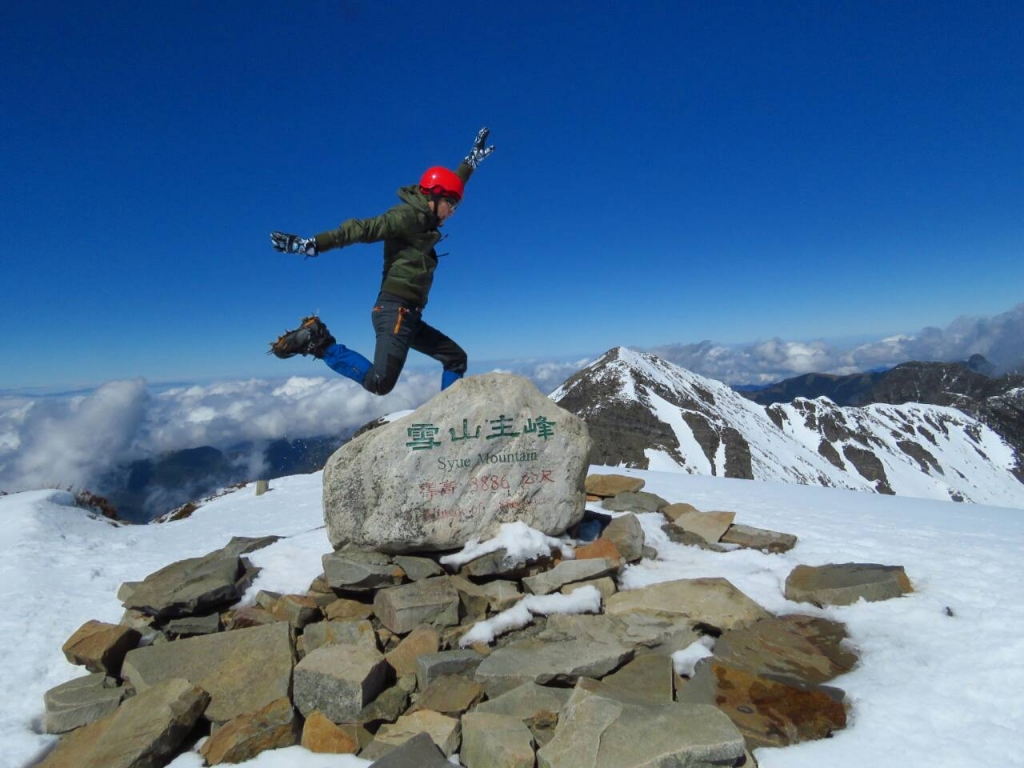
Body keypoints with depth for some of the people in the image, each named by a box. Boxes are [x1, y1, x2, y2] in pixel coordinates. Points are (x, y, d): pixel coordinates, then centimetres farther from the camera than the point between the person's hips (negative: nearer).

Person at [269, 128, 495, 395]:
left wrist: (472, 160, 44)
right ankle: (316, 343, -11)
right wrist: (313, 244, -26)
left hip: (409, 317, 10)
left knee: (455, 358, 17)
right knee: (379, 383, -23)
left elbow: (451, 185, 35)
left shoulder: (423, 220, 19)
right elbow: (363, 228, -18)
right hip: (394, 311, -10)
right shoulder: (406, 216, -7)